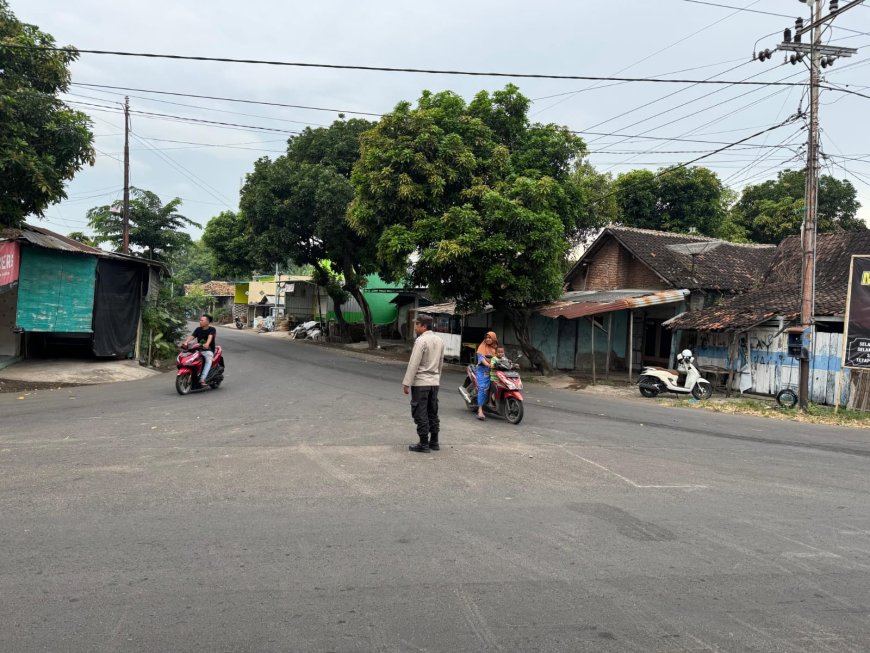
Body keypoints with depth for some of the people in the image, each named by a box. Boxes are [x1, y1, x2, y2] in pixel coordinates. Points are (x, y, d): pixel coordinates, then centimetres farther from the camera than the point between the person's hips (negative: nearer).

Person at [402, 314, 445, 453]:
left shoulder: (421, 341, -15)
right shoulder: (440, 341, 10)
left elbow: (414, 364, -18)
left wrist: (406, 383, -15)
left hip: (420, 382, -8)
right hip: (434, 382, 8)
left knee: (421, 414, -1)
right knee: (433, 413, 14)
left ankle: (424, 444, 2)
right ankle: (434, 442, 20)